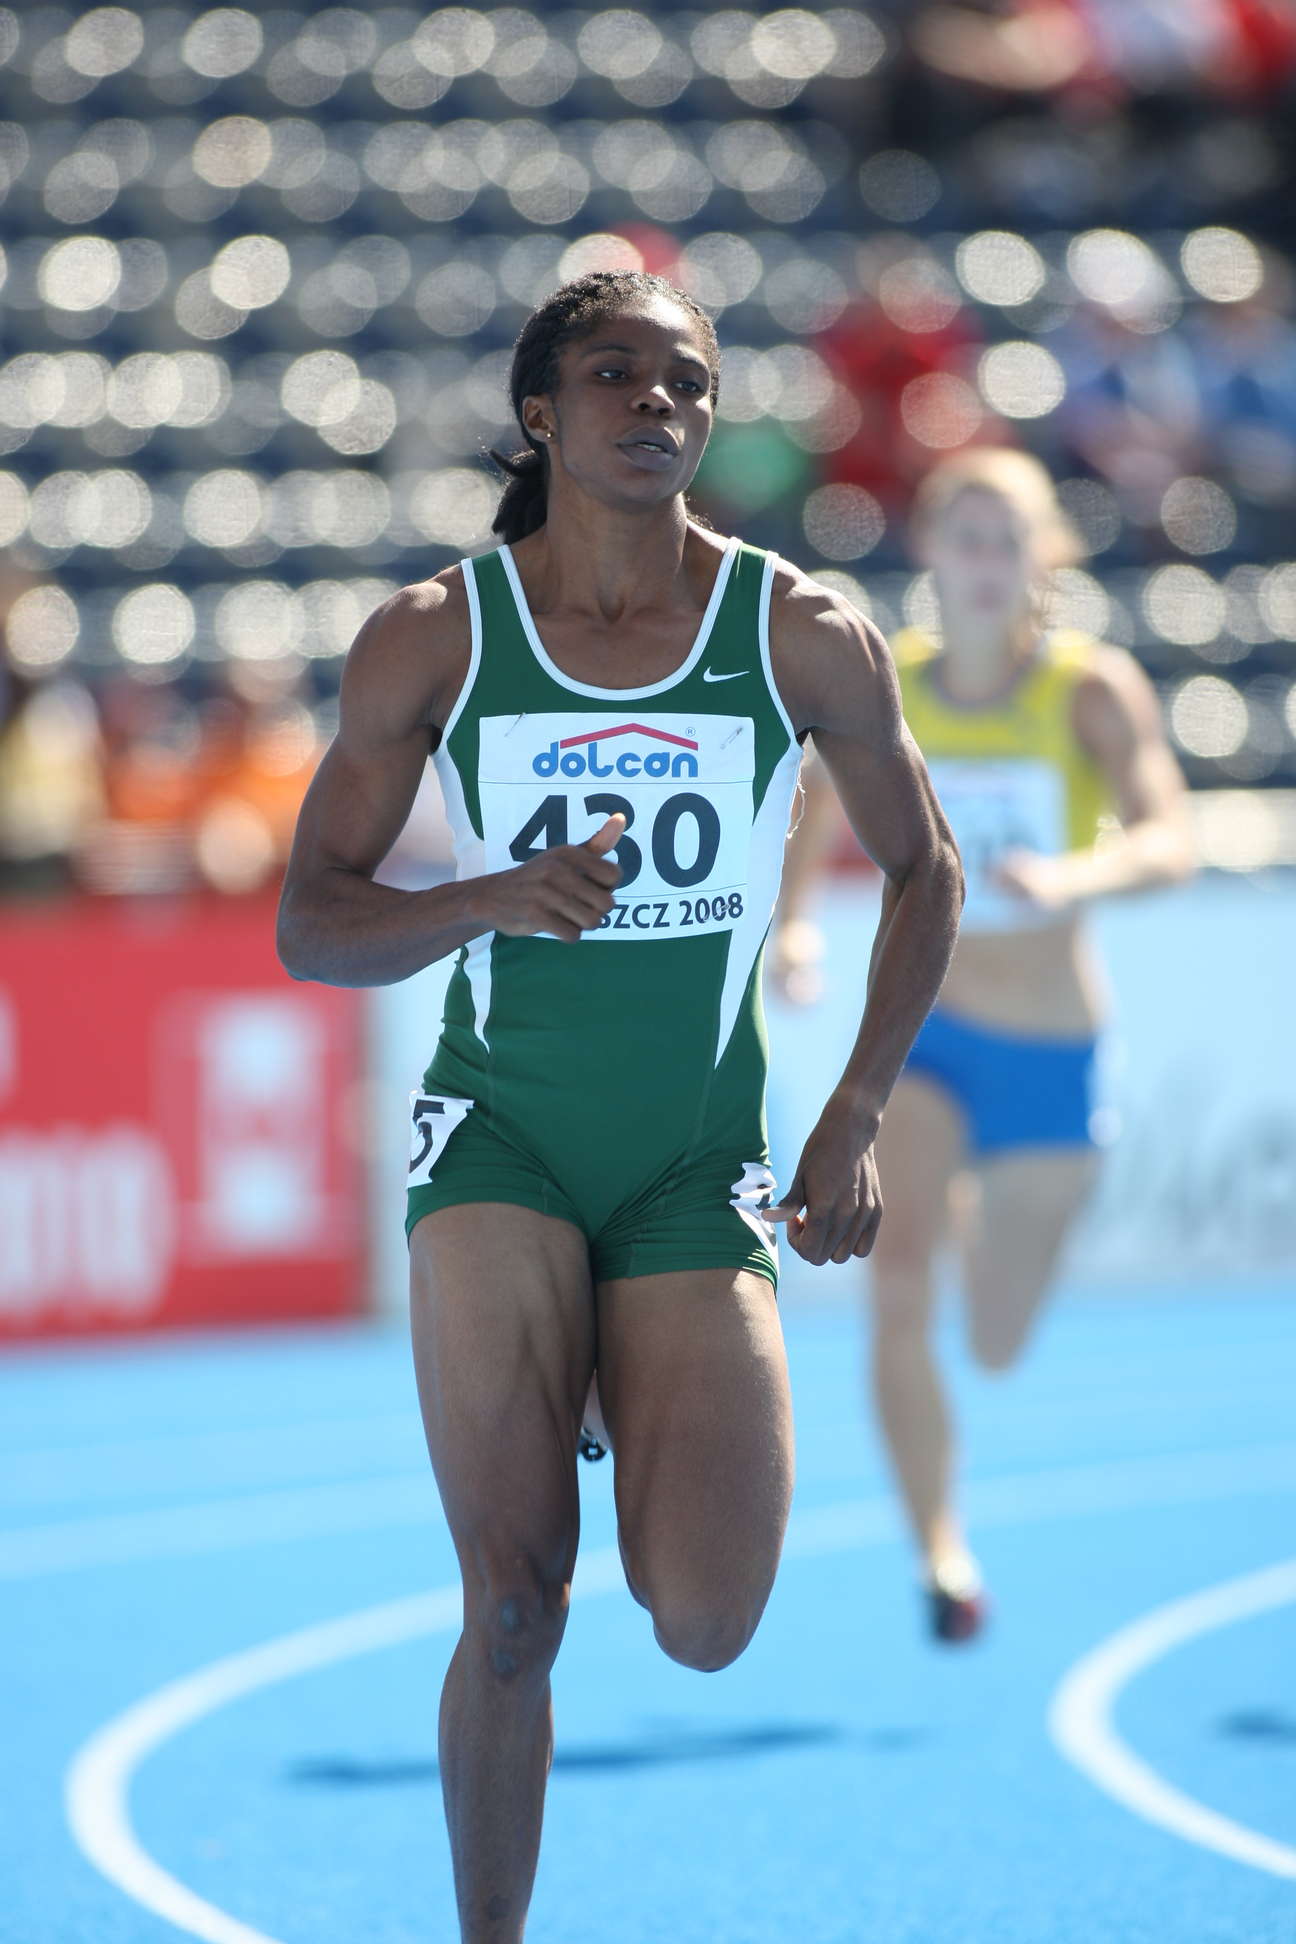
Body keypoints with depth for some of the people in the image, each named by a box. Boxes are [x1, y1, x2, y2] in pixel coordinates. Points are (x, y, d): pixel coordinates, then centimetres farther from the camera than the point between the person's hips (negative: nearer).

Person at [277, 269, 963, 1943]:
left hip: (697, 1166, 1)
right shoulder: (430, 639, -4)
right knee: (515, 1605, -11)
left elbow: (921, 872, 12)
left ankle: (636, 1410, 26)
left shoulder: (803, 638, -3)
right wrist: (495, 901, -21)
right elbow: (310, 928, -2)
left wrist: (856, 1117, 5)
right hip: (500, 1135, -1)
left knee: (707, 1631, -9)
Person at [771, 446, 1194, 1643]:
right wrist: (791, 925, -3)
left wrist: (1069, 876, -46)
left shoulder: (1095, 688, -13)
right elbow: (817, 816, 14)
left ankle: (978, 1213, 50)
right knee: (899, 1285, -26)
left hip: (1051, 1050, 0)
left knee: (998, 1348, 14)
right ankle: (941, 1549, -18)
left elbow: (1170, 842, -27)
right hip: (925, 1033, 0)